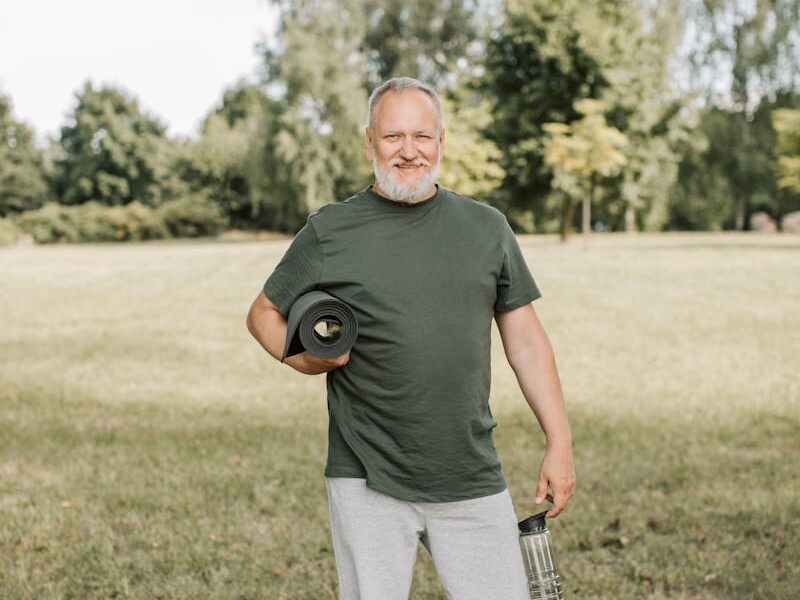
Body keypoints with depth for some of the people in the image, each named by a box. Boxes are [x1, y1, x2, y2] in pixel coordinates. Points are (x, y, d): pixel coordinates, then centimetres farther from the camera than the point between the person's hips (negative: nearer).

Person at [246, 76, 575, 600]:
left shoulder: (487, 227, 8)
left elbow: (525, 339, 10)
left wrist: (560, 443, 6)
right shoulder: (330, 231, 1)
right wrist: (300, 357, -11)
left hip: (472, 480, 2)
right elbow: (265, 312, 10)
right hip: (367, 482, -2)